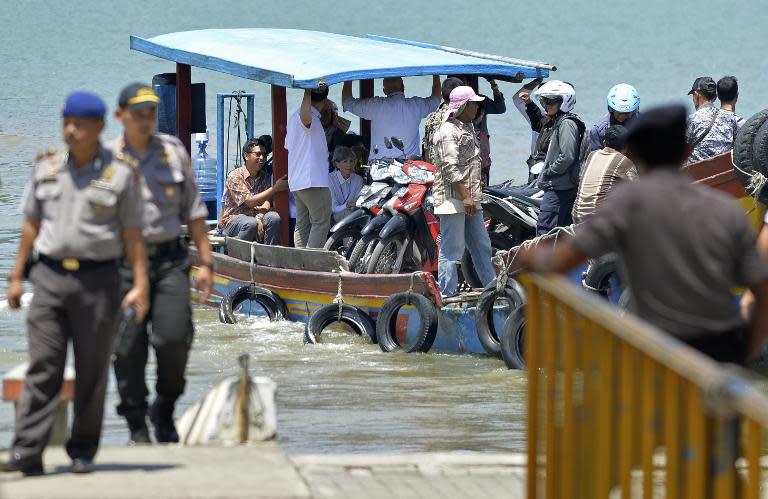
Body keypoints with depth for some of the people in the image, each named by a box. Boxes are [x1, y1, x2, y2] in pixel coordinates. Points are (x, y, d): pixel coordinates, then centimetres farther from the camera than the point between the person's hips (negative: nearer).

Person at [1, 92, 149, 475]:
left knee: (92, 371, 3)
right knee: (43, 367, -6)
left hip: (97, 281, -2)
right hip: (49, 276, 2)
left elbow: (132, 235, 0)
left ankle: (83, 452, 12)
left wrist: (141, 285, -8)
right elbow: (31, 225, 14)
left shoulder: (119, 174, 0)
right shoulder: (46, 168, 9)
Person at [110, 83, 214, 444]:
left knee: (174, 339, -13)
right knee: (129, 347, -3)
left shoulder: (173, 151, 7)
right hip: (124, 262, -1)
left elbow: (193, 210, 12)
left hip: (169, 261, 1)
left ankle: (164, 410, 10)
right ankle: (137, 427, 9)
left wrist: (205, 262, 9)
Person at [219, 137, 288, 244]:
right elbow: (249, 202, -20)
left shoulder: (265, 177, 9)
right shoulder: (235, 176, -11)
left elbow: (267, 201, -3)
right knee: (251, 223, -36)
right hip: (232, 219, -5)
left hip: (254, 217, 5)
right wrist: (275, 188, -26)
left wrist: (260, 217, -25)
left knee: (273, 217, -25)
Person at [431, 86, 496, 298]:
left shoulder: (468, 127, 18)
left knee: (481, 246, 15)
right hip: (452, 198, -10)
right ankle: (447, 294, -4)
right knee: (451, 250, -7)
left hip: (470, 199, 10)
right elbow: (450, 168, -20)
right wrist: (465, 196, -23)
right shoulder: (448, 131, -14)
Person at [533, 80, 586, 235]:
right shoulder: (556, 122, 19)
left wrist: (548, 172, -12)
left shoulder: (566, 123, -13)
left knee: (544, 229, -15)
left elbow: (567, 156, -22)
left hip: (559, 186, -11)